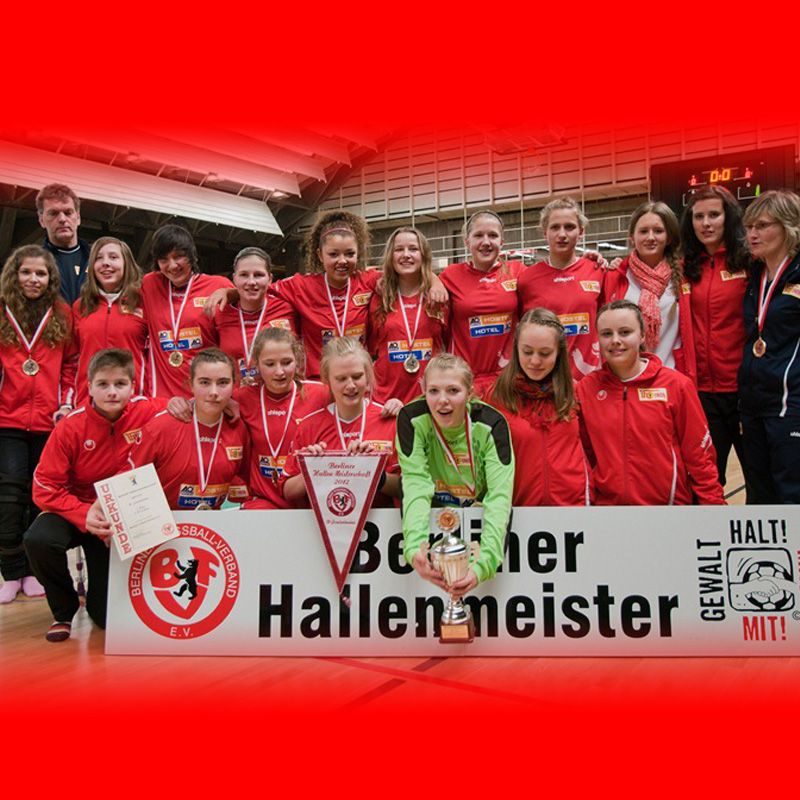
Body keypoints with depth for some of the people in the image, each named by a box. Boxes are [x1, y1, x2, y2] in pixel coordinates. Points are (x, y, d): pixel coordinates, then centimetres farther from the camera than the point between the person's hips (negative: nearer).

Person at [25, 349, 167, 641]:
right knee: (38, 540, -35)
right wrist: (84, 515, -32)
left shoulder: (146, 411, -14)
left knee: (108, 616, -3)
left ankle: (98, 596, 39)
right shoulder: (70, 427, -17)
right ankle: (64, 610, -4)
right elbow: (44, 488, -17)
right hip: (75, 511, 0)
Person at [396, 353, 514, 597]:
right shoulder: (411, 418, -18)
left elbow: (499, 494, -30)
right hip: (433, 513, 0)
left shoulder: (491, 423, -21)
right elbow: (415, 483, -29)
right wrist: (414, 547, -47)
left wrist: (483, 564, -46)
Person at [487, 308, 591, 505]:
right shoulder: (498, 396, -6)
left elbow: (585, 449, 9)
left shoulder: (573, 394, 1)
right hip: (519, 506, -2)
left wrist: (587, 499, 4)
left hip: (573, 505, 2)